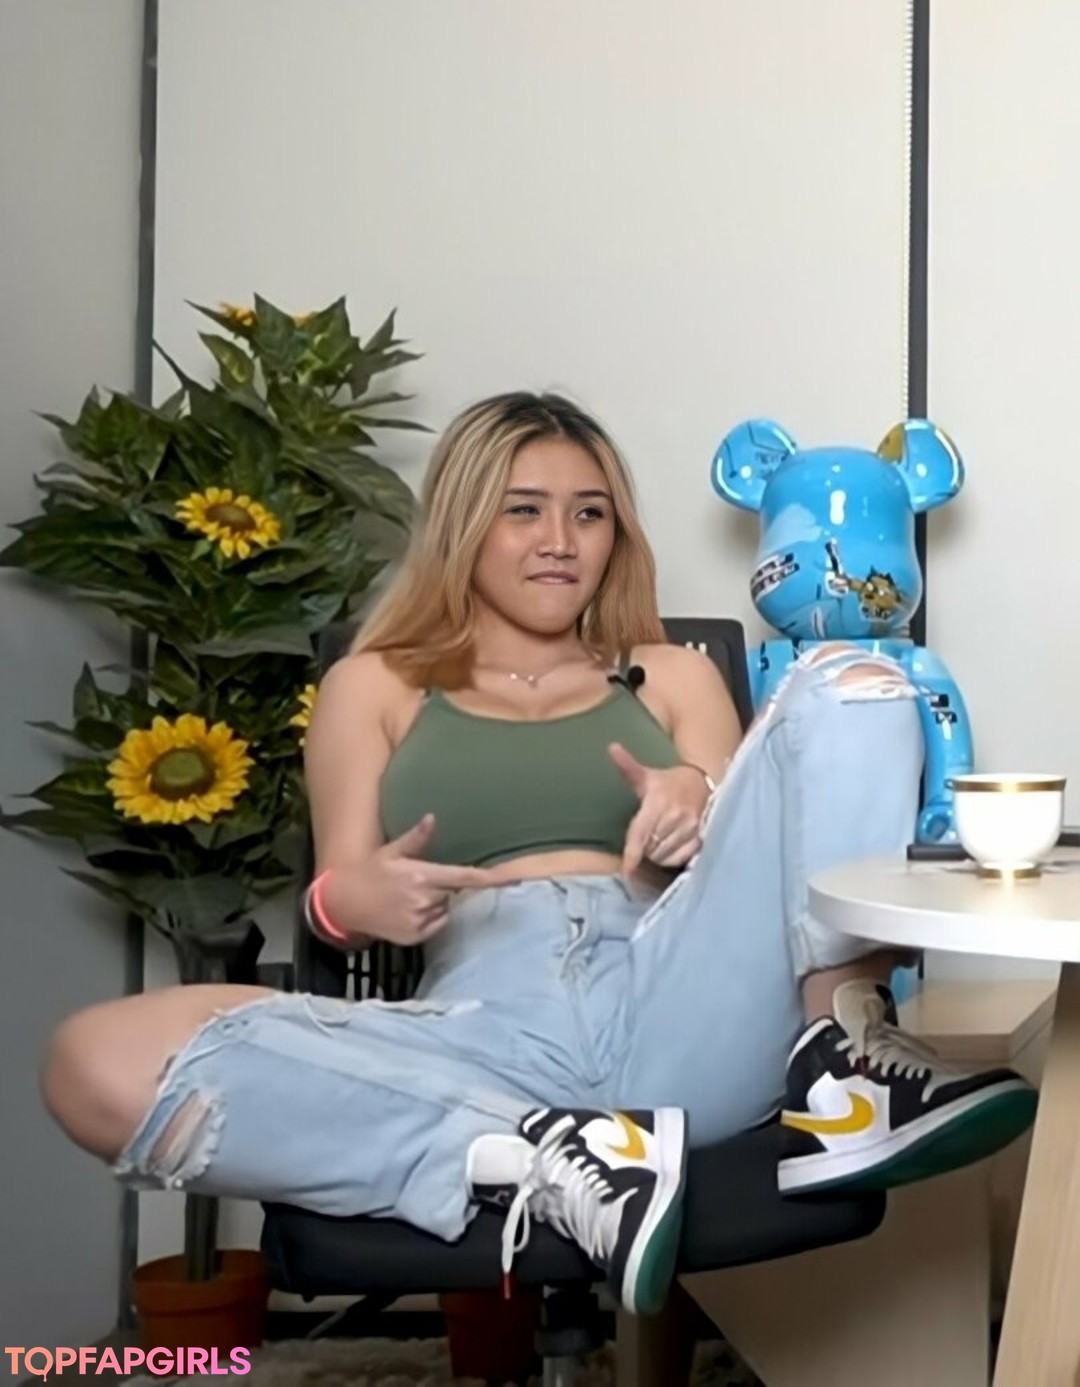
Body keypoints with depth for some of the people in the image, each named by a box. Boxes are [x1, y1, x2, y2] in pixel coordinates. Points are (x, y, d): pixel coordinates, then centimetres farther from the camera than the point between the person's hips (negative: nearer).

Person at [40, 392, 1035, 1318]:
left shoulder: (673, 675, 26)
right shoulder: (375, 686, 22)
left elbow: (756, 858, 15)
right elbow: (341, 899, 13)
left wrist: (698, 809, -9)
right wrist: (349, 901, -12)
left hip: (677, 1008, 2)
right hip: (482, 1036, -1)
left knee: (848, 684, -10)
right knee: (99, 1063, -26)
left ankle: (842, 1059, -27)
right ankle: (550, 1159, -31)